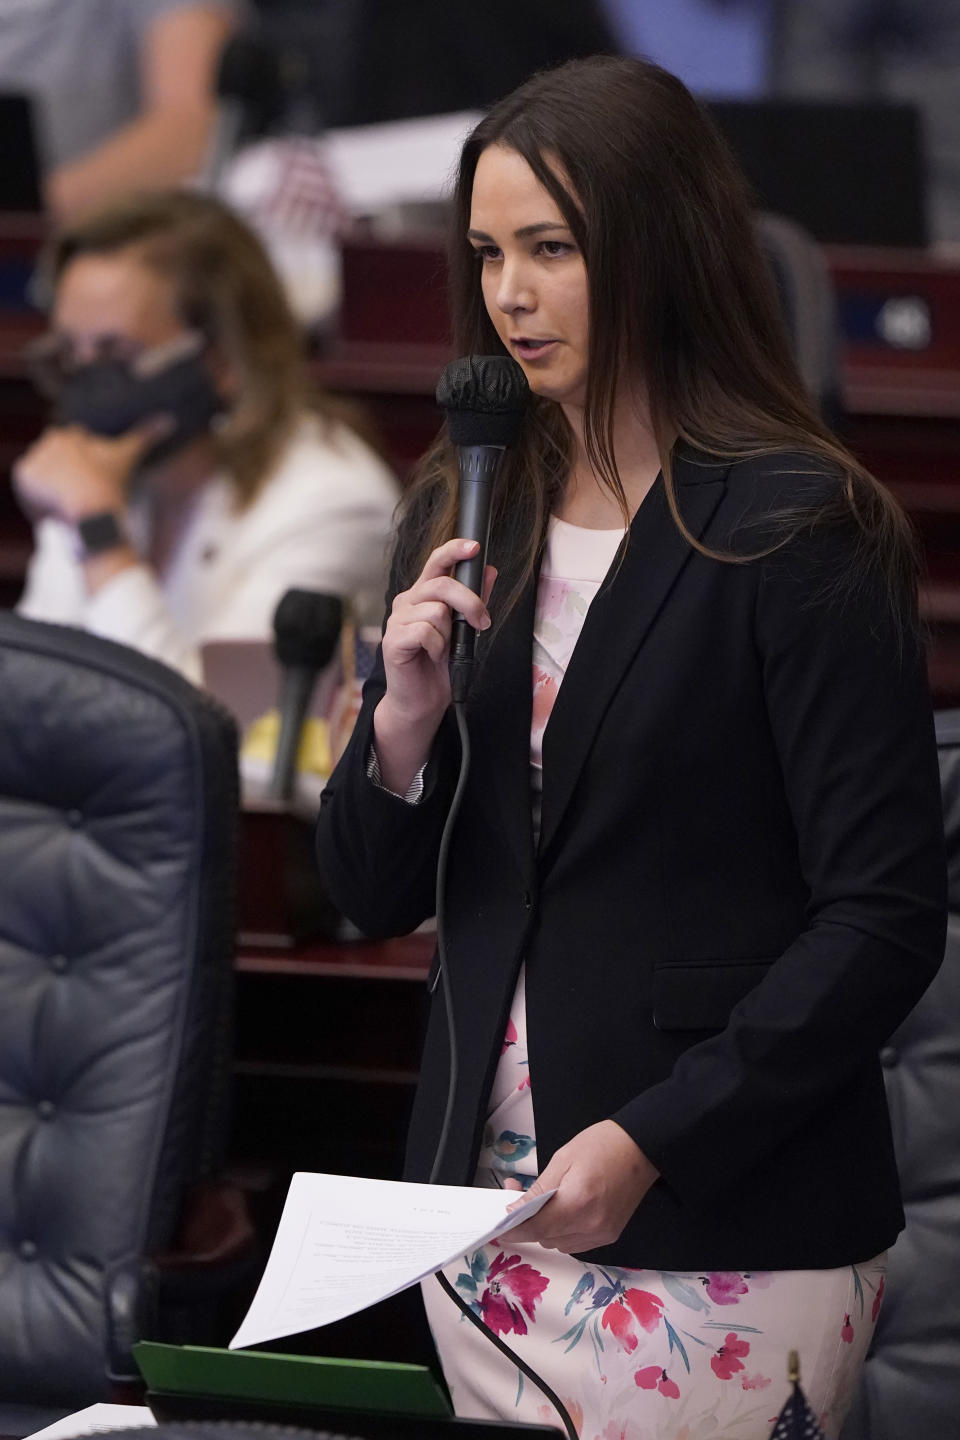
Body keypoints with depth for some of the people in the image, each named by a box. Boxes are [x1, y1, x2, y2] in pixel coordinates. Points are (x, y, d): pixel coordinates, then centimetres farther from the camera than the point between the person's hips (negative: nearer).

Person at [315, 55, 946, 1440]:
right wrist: (402, 726, -8)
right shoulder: (466, 519, 9)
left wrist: (651, 1139, -19)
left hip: (727, 1239, -6)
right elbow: (374, 896, 12)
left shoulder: (795, 532, -10)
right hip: (487, 1220, 6)